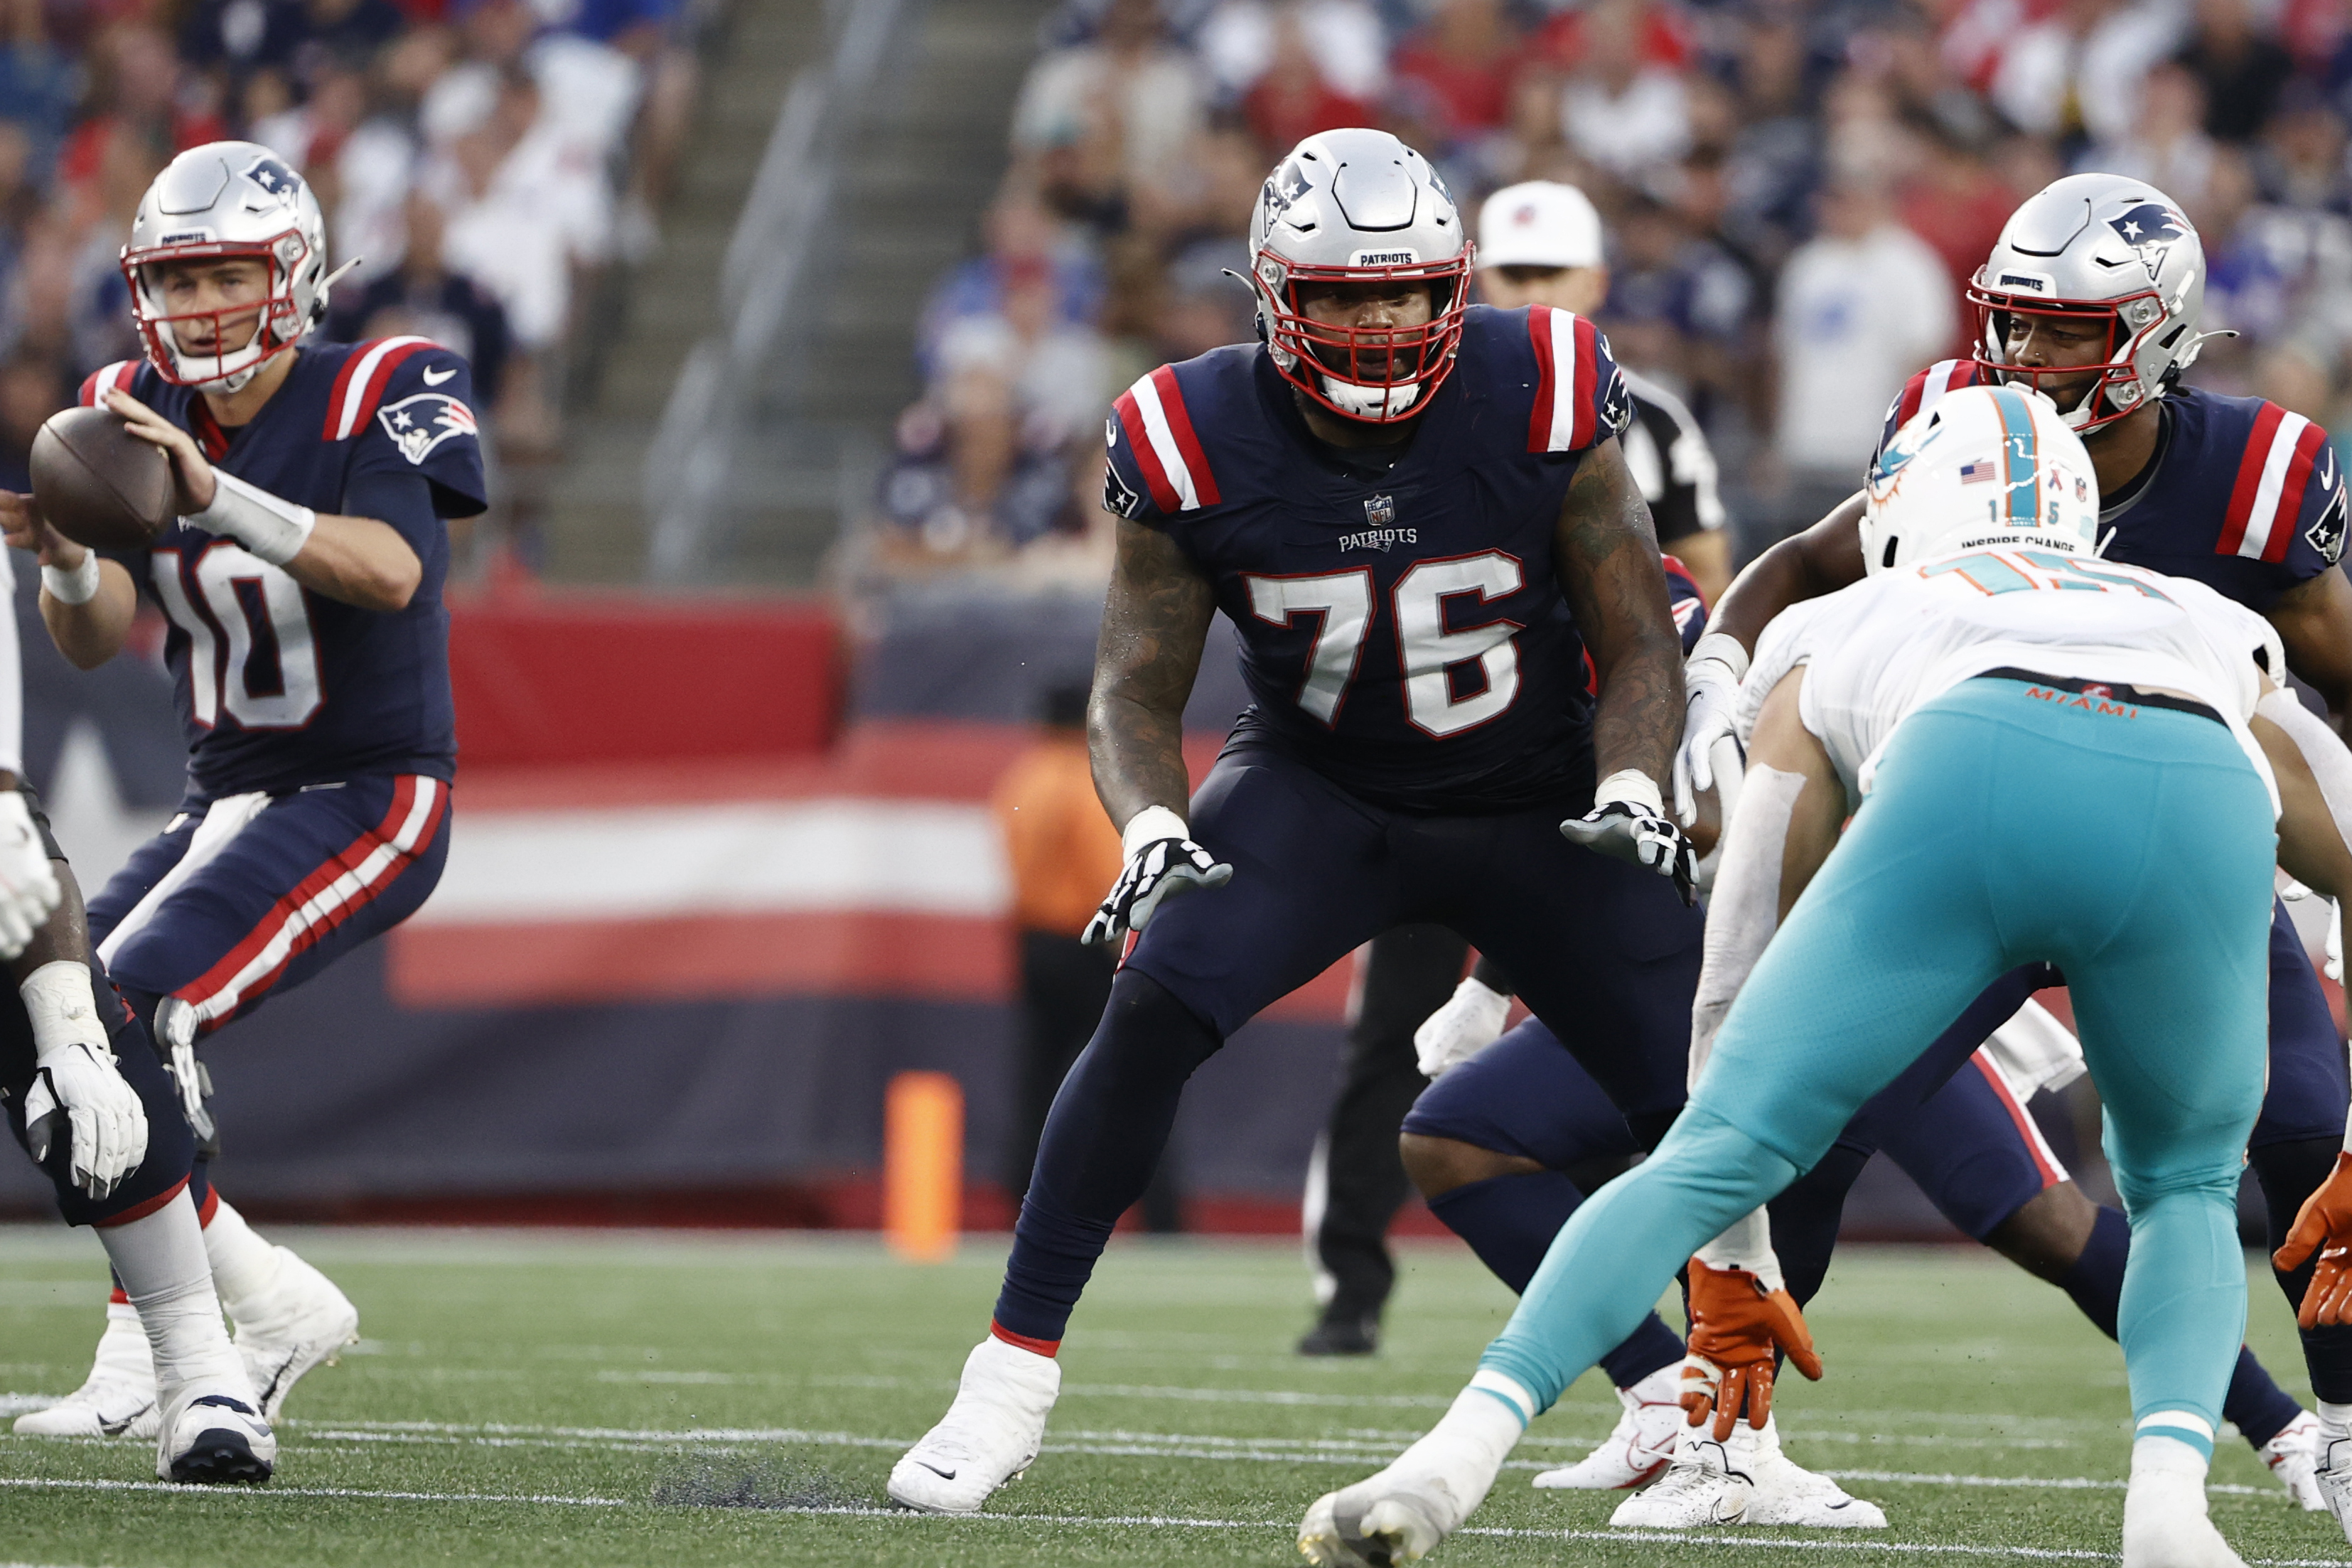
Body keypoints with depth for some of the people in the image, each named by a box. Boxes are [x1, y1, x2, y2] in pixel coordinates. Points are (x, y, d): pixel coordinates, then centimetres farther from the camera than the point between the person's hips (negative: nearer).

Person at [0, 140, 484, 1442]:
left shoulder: (377, 395, -13)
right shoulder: (139, 414, 3)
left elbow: (392, 573, -32)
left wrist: (217, 495, -43)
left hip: (366, 798, -7)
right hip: (227, 798, 7)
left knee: (135, 1005, -24)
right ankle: (274, 1307, 8)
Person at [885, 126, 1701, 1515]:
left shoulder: (1541, 401, -20)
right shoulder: (1199, 445, -17)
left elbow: (1640, 645, -10)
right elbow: (1138, 687, -9)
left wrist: (1633, 790, -29)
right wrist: (1154, 826, -29)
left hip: (1540, 809, 0)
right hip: (1321, 789, 0)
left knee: (1711, 1099, -7)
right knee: (1159, 1004, -26)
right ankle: (1013, 1378, -19)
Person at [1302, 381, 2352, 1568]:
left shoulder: (1834, 639, 41)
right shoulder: (2203, 627, 46)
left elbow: (1742, 969, 39)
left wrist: (1732, 1256, 44)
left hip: (1968, 782, -1)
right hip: (2206, 804, 1)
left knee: (1713, 1158, 8)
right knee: (2186, 1193, 25)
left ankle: (1456, 1456, -9)